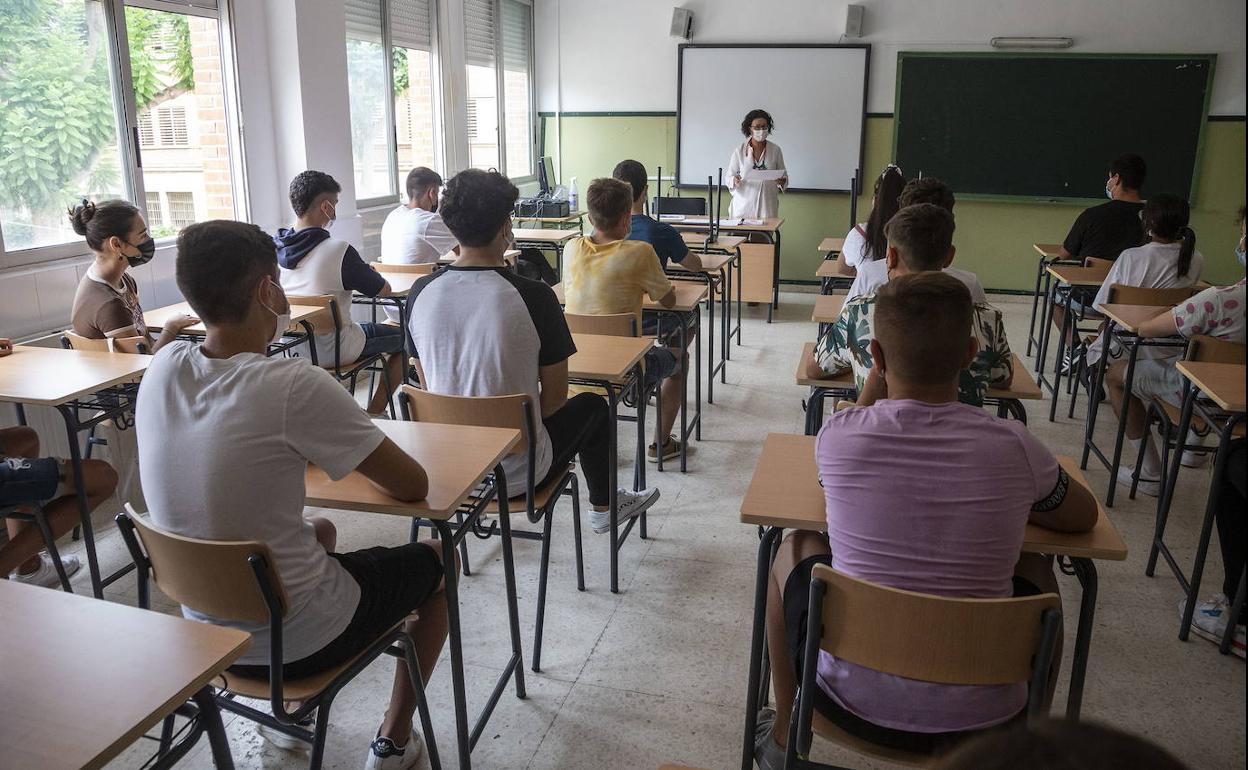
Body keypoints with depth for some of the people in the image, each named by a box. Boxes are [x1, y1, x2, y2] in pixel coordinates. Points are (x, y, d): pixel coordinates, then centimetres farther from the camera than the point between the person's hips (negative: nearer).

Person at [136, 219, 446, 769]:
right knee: (437, 561, 19)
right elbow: (413, 486, -18)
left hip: (205, 631, 7)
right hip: (300, 639, -6)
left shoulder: (162, 368, -8)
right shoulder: (294, 386, -28)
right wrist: (353, 453, 0)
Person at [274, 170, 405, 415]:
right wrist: (368, 272, 9)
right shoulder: (338, 250, -23)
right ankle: (373, 415, 15)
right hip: (329, 351, -7)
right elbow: (383, 290, -12)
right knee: (402, 337, 13)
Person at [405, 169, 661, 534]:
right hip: (515, 473, -4)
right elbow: (554, 398, -10)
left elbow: (429, 386, 5)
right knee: (592, 406, 24)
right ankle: (604, 507, 44)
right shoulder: (533, 296, -21)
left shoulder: (421, 293, -9)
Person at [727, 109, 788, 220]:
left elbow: (785, 177, 11)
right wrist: (735, 181, -17)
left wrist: (781, 181, -12)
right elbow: (729, 176, 5)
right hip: (743, 206, -1)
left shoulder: (775, 150, 4)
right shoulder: (740, 150, 1)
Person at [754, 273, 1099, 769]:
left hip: (850, 701, -1)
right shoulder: (1013, 446, -12)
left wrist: (882, 369, 8)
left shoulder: (837, 435, -14)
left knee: (796, 548, 24)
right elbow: (1084, 516, 9)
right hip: (979, 716, 1)